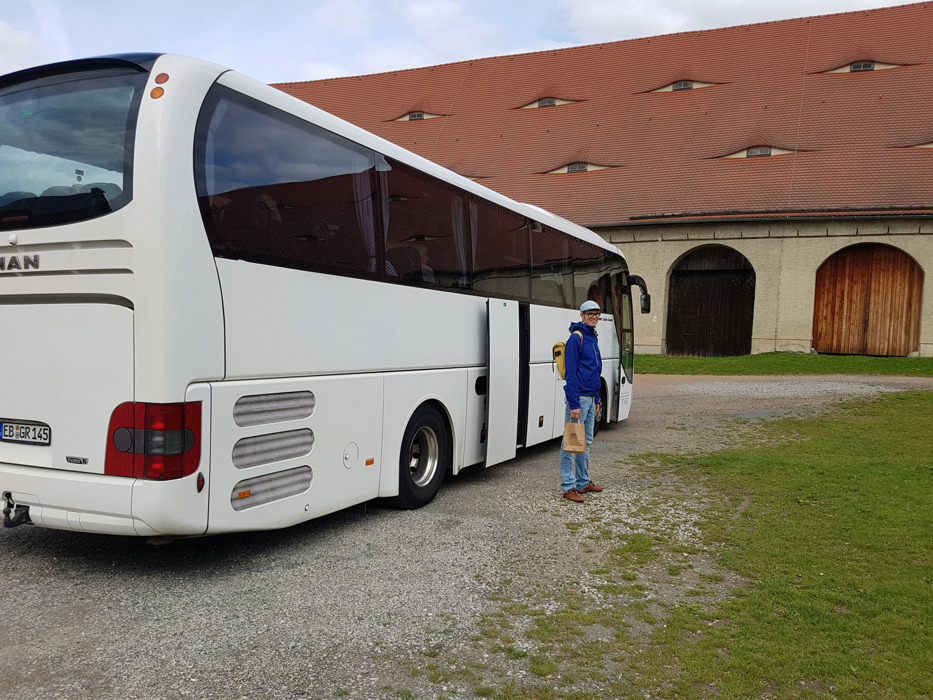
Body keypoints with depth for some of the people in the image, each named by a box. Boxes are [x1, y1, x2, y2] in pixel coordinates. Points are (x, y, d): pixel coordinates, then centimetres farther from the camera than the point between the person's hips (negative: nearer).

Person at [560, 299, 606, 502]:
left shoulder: (592, 338, 15)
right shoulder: (576, 338, -12)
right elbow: (570, 373, -17)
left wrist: (596, 399, 21)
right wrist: (574, 404, -21)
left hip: (590, 398, 9)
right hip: (578, 398, -9)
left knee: (586, 442, 15)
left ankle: (583, 483, 24)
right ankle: (568, 487, 0)